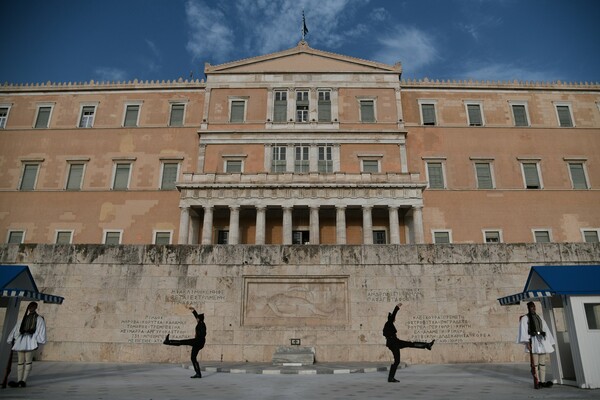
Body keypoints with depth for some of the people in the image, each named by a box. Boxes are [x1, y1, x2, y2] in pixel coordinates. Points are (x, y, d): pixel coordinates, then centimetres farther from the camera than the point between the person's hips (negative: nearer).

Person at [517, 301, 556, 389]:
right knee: (535, 363, -7)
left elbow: (546, 330, 20)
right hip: (533, 341, -5)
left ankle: (543, 382, 8)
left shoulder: (539, 318, 20)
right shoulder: (525, 318, 2)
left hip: (542, 341, 5)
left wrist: (549, 343, 13)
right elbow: (524, 331, -8)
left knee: (542, 363, 4)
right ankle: (537, 382, -5)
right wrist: (527, 342, -19)